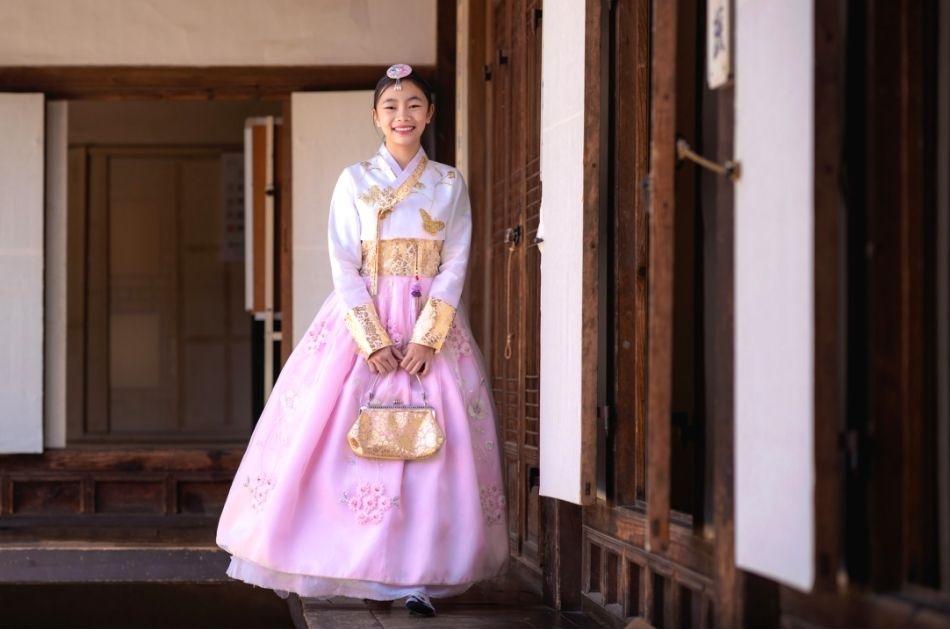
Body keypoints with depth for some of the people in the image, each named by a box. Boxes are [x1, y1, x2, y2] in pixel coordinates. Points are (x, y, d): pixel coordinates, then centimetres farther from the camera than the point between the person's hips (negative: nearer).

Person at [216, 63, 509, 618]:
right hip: (361, 321, 0)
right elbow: (344, 267, -1)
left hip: (432, 325, 0)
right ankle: (346, 568, -1)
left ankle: (417, 575, -7)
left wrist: (425, 337, -12)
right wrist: (374, 339, -12)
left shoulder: (450, 185, 8)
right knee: (346, 438, -7)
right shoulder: (355, 181, 6)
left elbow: (455, 266, 2)